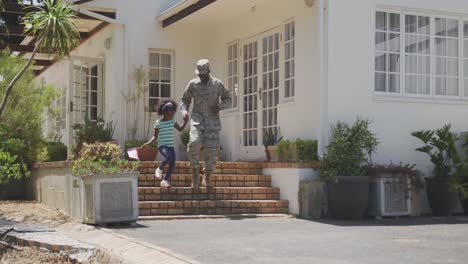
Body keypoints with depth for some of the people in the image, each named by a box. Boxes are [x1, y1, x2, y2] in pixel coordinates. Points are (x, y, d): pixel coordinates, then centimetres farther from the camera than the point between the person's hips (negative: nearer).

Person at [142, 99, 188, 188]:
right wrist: (148, 143, -12)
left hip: (171, 146, 5)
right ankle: (159, 169, -6)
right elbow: (155, 136, 2)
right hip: (162, 146, -5)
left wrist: (185, 122, 7)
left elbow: (180, 129, 22)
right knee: (169, 157, -32)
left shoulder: (172, 121, 7)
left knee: (172, 164, -4)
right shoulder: (158, 123, -4)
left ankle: (165, 180, 13)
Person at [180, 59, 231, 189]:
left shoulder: (217, 84, 0)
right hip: (197, 118, 0)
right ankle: (195, 173, -8)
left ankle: (207, 178, 15)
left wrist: (219, 106, -11)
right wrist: (184, 110, -4)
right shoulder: (193, 84, 3)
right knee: (194, 142, -25)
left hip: (213, 120, 0)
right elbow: (185, 99, 15)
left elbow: (227, 99, 9)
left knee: (212, 149, -4)